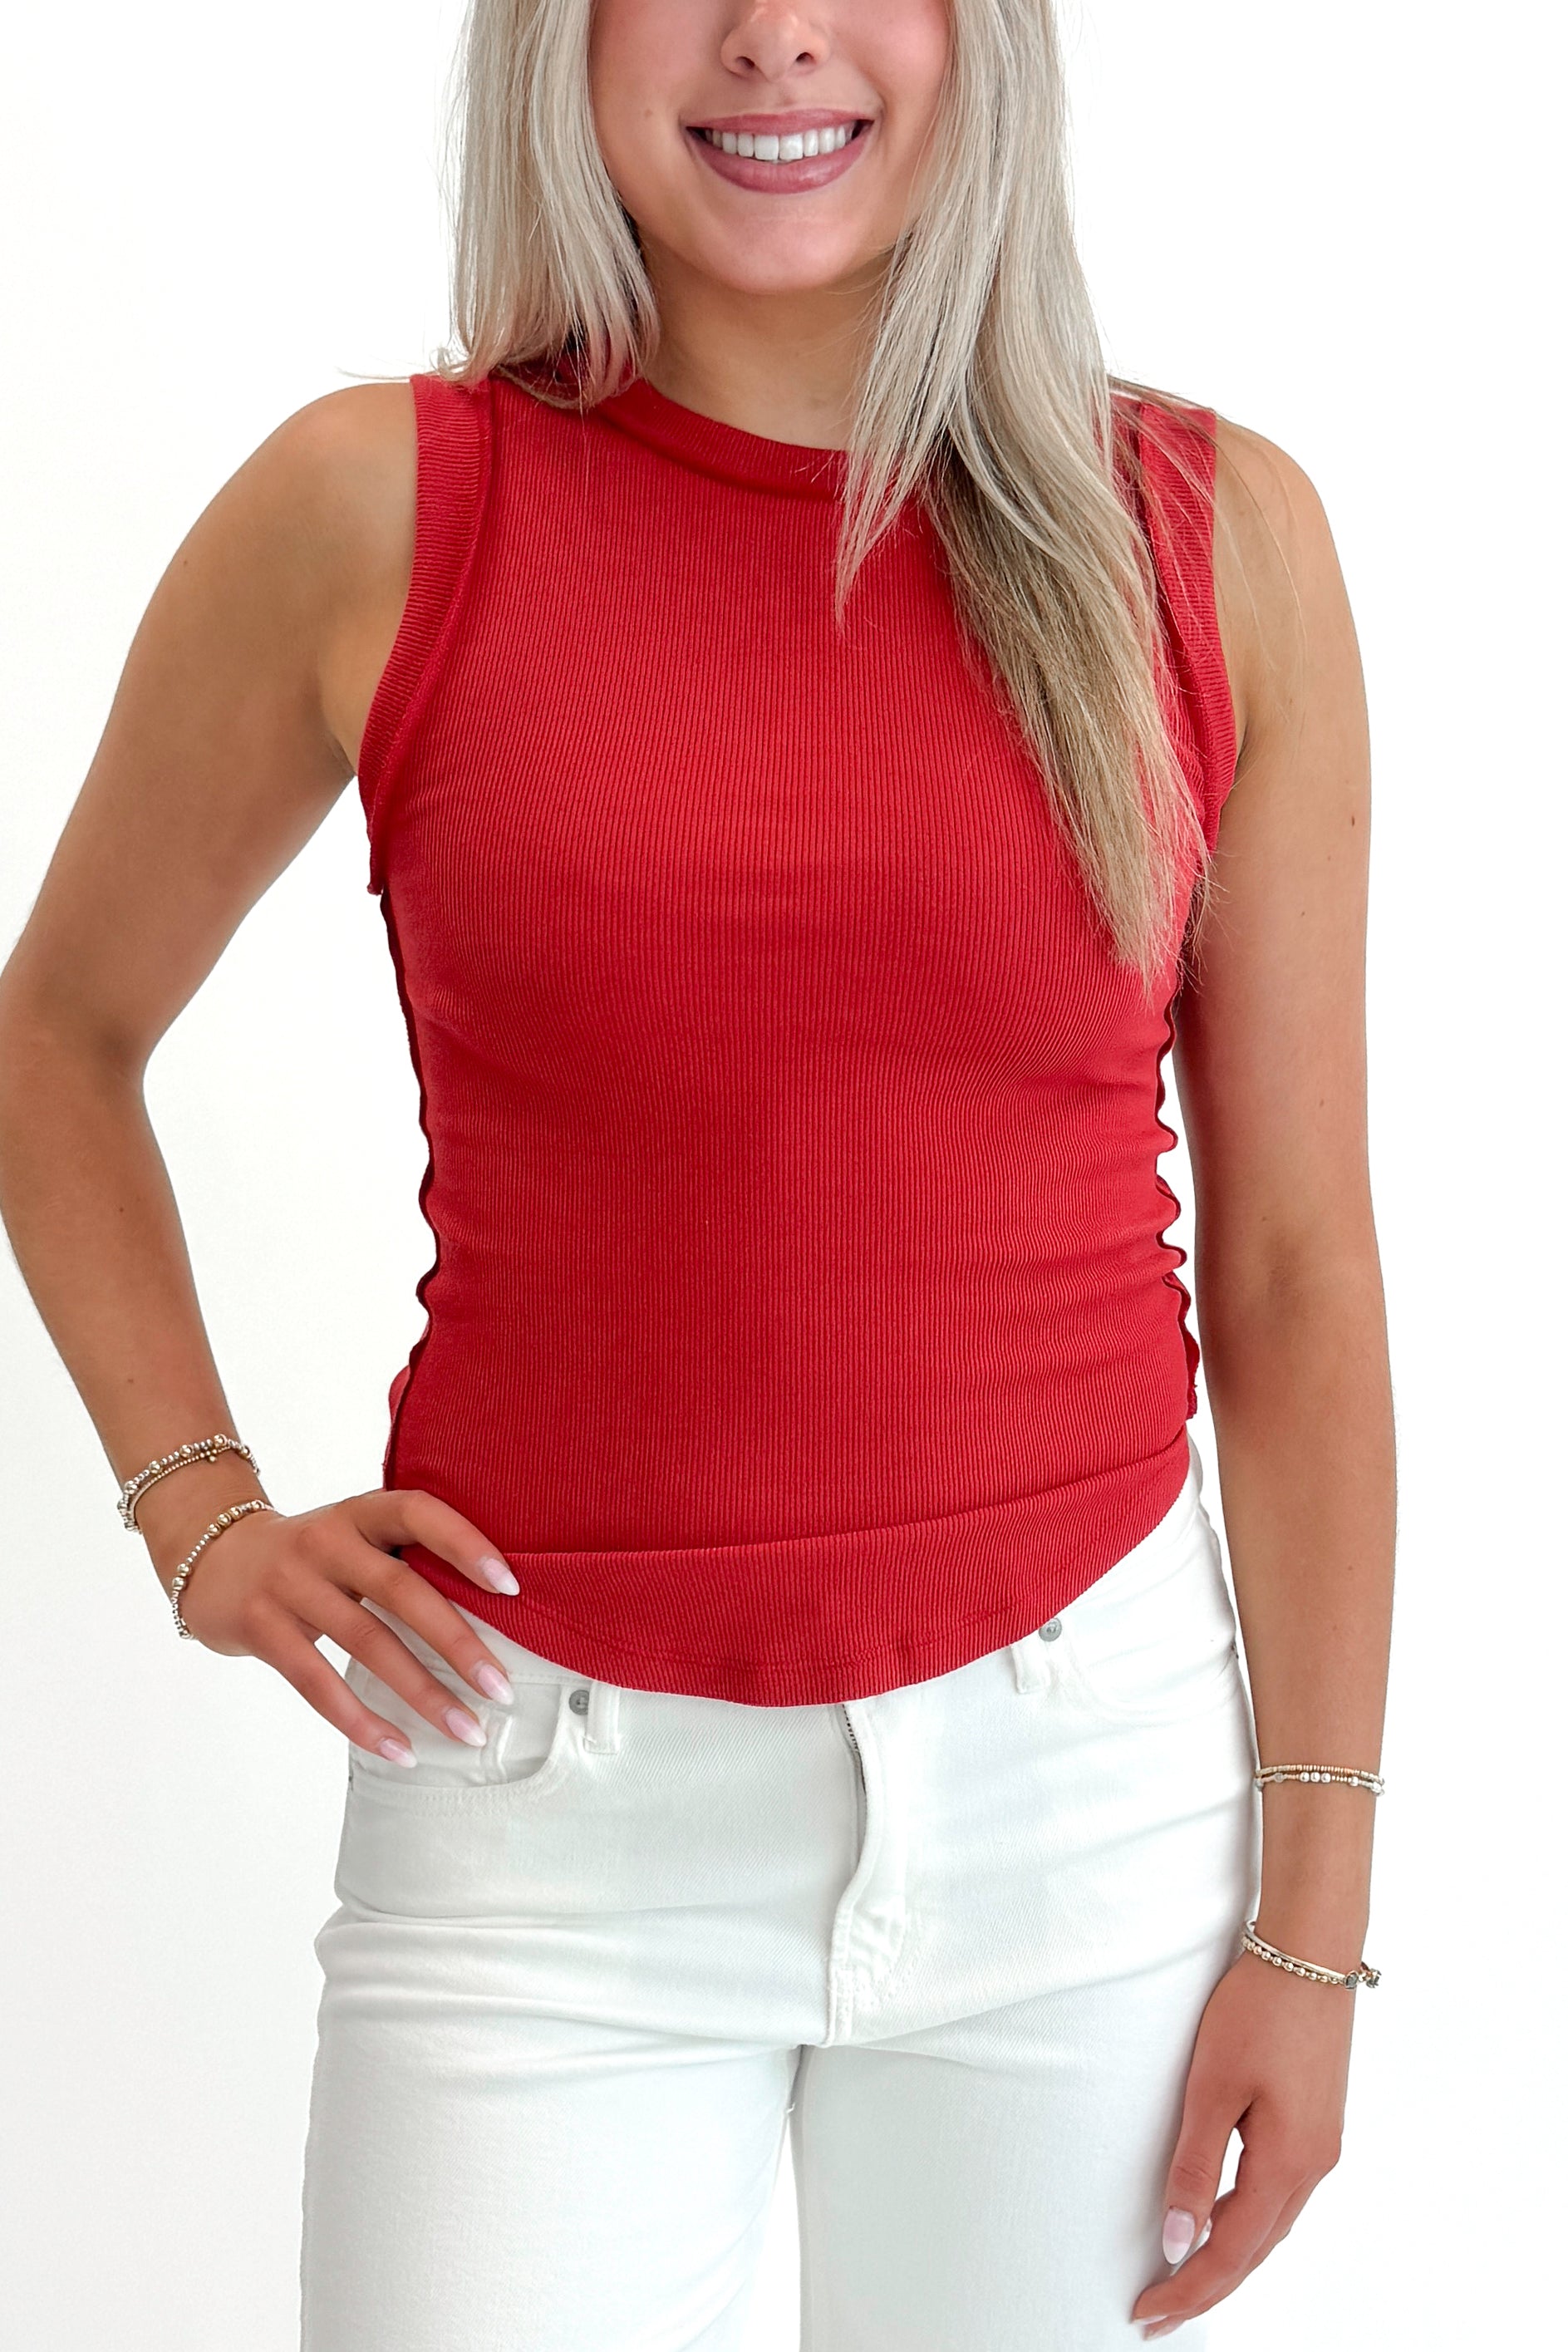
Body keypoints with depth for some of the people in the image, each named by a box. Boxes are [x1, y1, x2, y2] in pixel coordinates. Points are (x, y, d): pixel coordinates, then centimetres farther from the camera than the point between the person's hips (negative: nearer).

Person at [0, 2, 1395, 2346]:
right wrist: (198, 1507, 0)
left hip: (1084, 1776, 2)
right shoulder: (375, 513, -5)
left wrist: (1315, 1912, 1)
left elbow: (1297, 1272, 0)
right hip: (554, 1801, -1)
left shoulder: (1216, 536, -2)